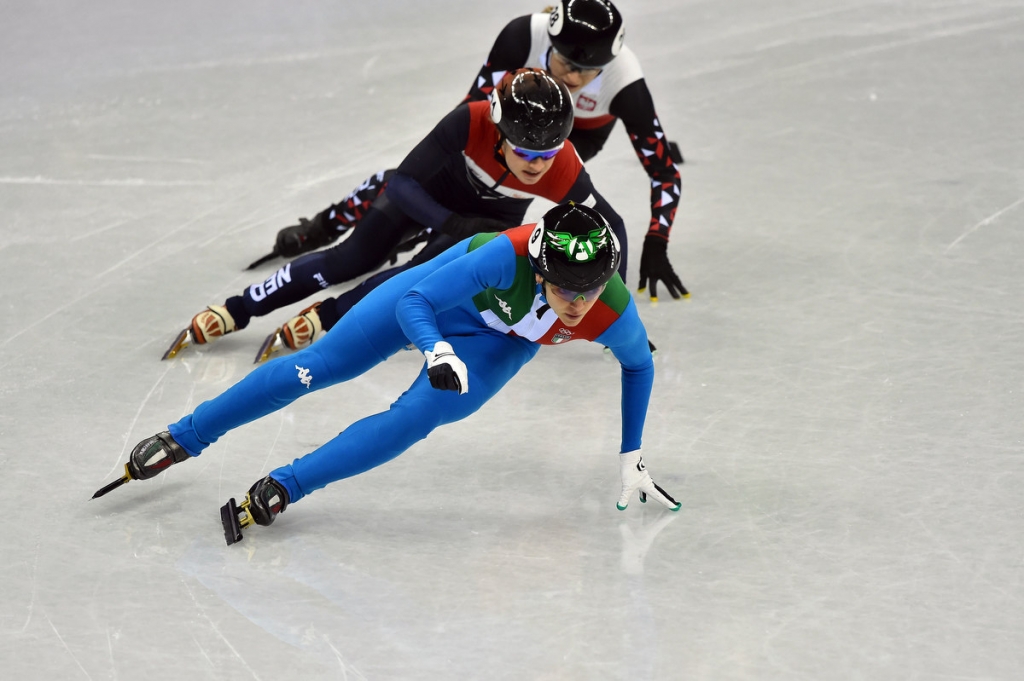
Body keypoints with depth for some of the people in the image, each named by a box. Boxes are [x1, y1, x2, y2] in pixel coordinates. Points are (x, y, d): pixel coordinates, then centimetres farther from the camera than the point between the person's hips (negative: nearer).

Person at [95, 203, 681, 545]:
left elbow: (639, 365, -9)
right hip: (440, 293, -1)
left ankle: (281, 490, -8)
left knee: (414, 418, -20)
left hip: (501, 343, 2)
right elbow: (415, 303, -35)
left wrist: (631, 457, -4)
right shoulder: (511, 256, -43)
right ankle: (182, 439, 15)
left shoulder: (614, 314, -34)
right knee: (320, 367, 1)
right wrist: (437, 352, -56)